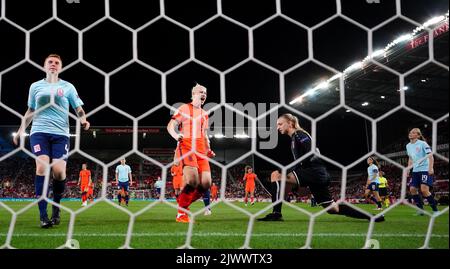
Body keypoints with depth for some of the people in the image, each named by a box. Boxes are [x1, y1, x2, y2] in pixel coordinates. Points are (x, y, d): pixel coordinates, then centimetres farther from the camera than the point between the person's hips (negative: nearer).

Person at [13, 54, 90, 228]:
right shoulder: (35, 86, 14)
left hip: (61, 133, 0)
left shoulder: (67, 87, 10)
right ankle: (43, 214, -15)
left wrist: (83, 120, -12)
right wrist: (21, 130, 18)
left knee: (59, 170, -14)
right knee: (42, 166, -18)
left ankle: (56, 207, 12)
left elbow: (78, 108, 9)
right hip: (39, 131, 1)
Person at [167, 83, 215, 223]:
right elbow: (170, 126, -3)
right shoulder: (184, 109, 4)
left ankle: (184, 203, 15)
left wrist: (208, 149, 16)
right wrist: (176, 136, -24)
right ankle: (181, 212, -10)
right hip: (186, 146, -7)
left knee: (206, 183, -7)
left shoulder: (204, 114, 25)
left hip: (200, 150, 7)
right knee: (193, 181, -25)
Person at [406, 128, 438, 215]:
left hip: (425, 169, -7)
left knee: (424, 190, -18)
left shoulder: (423, 144, -10)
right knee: (412, 189, -3)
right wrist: (408, 169, 16)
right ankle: (420, 209, 8)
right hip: (415, 171, 7)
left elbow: (431, 156, -14)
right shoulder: (408, 146, 11)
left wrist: (431, 168, -25)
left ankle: (435, 210, -5)